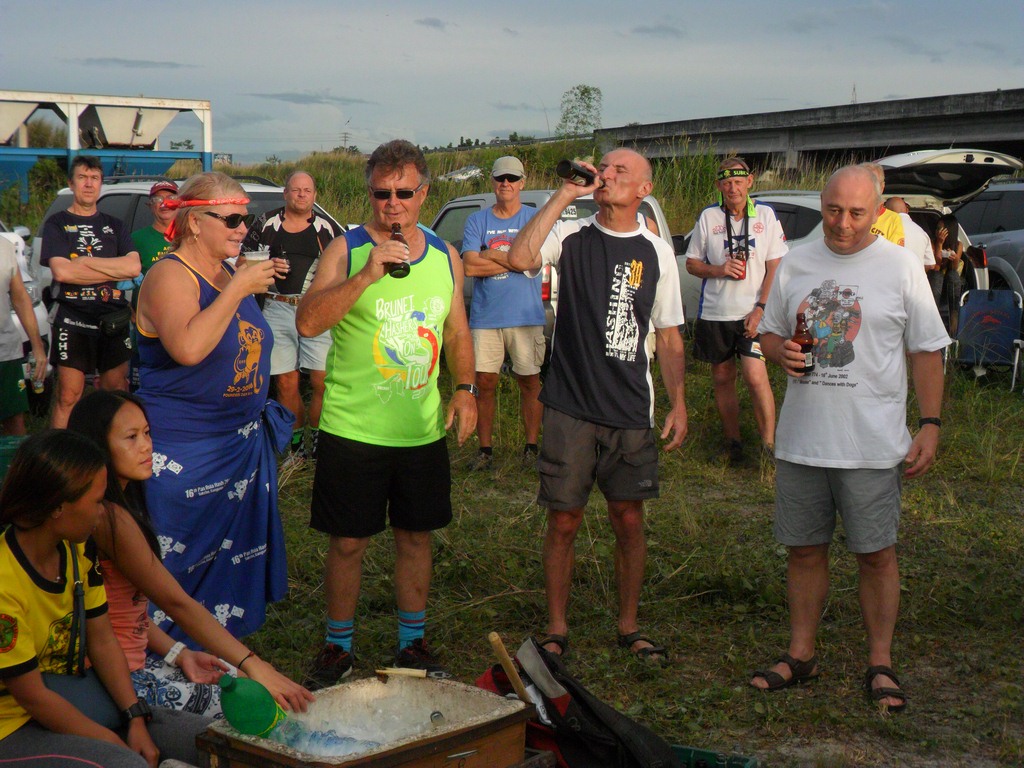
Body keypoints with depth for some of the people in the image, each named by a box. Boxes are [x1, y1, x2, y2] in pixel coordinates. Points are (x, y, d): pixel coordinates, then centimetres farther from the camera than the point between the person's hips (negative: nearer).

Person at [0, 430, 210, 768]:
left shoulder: (77, 550, -3)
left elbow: (102, 640, 4)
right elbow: (33, 696, -21)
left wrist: (136, 720, -8)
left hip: (71, 702, 8)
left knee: (203, 738, -3)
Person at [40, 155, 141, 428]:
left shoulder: (114, 225, 15)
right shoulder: (57, 224, 4)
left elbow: (134, 267, -2)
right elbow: (61, 271, -12)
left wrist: (84, 262, -10)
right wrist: (115, 271, -10)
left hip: (114, 320, 3)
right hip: (73, 321, -3)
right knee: (68, 396, -7)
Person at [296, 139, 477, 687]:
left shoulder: (445, 257, 8)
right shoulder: (346, 250, -6)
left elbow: (457, 333, 17)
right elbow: (307, 323, -18)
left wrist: (465, 387, 1)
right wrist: (367, 275, -26)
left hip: (424, 431, 4)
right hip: (353, 430, -3)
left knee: (416, 536, 13)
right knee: (347, 541, 4)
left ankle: (412, 642, 28)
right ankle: (338, 647, 22)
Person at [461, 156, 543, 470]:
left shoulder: (535, 218, 3)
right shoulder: (477, 220, 6)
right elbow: (470, 266, -7)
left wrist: (490, 255, -6)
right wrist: (513, 261, -9)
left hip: (526, 315, -1)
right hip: (485, 315, 1)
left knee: (529, 382, 5)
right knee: (485, 382, 3)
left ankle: (531, 446, 17)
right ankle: (485, 449, 13)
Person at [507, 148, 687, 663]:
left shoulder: (657, 253, 6)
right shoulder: (571, 237, -1)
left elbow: (668, 335, 10)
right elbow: (519, 258, -22)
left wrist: (678, 404, 3)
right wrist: (564, 195, -16)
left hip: (630, 412, 2)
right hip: (570, 408, -2)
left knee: (629, 520, 8)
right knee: (564, 522, 5)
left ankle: (629, 626, 24)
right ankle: (556, 629, 19)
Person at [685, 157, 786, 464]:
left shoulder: (765, 214, 1)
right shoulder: (708, 217, 3)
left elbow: (776, 266, 0)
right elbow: (691, 263, 9)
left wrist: (761, 308, -10)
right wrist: (719, 270, -12)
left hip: (754, 314, -2)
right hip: (715, 313, 2)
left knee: (756, 377, -15)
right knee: (722, 378, 9)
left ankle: (769, 444, -7)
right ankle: (733, 442, 24)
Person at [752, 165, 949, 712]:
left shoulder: (900, 266, -1)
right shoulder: (795, 264, 9)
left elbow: (926, 352, 2)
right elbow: (769, 332, 18)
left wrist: (930, 425, -6)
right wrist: (778, 349, -7)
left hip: (872, 443, -3)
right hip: (800, 438, 3)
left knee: (876, 554, 2)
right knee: (804, 549, 11)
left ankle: (880, 663, 15)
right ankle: (801, 654, 24)